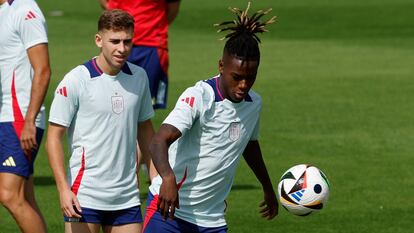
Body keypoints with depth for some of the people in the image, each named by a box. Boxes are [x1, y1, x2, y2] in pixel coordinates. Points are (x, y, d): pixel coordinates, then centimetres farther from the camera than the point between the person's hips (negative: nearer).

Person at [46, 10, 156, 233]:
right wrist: (63, 188, -16)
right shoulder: (75, 80, -9)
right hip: (84, 196, -5)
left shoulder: (139, 77, 7)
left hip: (127, 196, 5)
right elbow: (53, 137, -8)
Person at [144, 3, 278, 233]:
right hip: (169, 207, -6)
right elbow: (160, 140, -28)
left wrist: (268, 189, 41)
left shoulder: (254, 104, 7)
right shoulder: (199, 97, -15)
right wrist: (168, 178, -48)